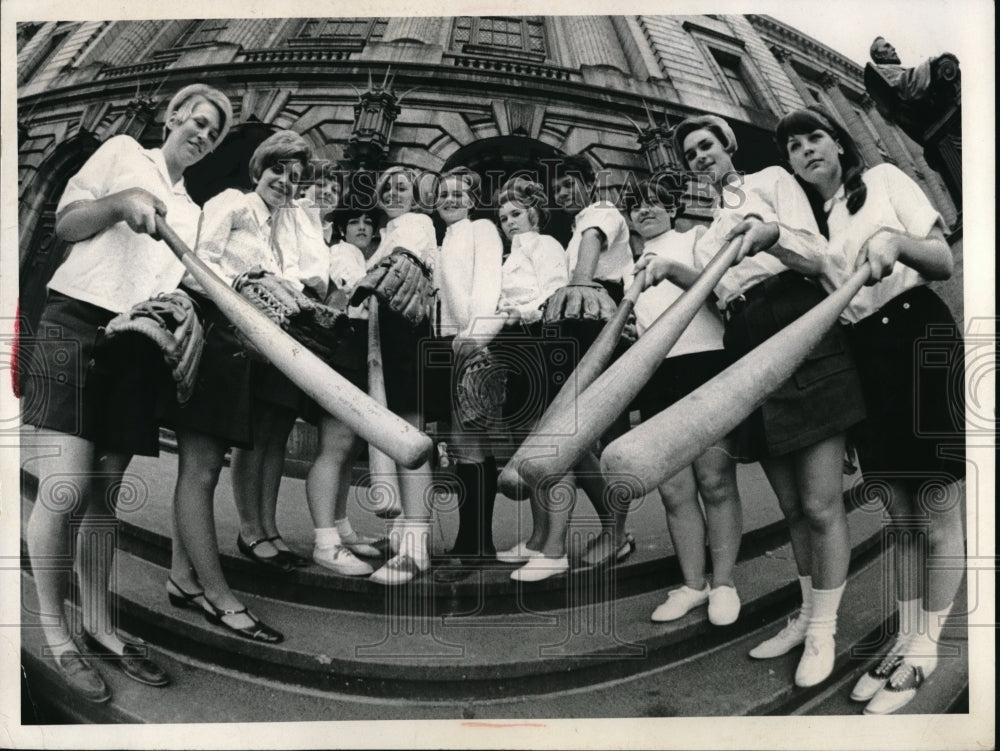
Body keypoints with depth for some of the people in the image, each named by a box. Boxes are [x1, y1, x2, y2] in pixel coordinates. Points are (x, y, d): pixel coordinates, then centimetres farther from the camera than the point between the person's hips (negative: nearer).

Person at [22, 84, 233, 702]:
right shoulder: (124, 152, 9)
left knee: (105, 495, 8)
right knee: (66, 489, -13)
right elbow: (66, 223, 2)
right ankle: (54, 633, 2)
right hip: (79, 325, -5)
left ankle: (99, 626, 16)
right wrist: (120, 202, -15)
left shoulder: (192, 211, 24)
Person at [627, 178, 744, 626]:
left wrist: (671, 267, -25)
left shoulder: (695, 237, 10)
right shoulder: (633, 262, 23)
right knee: (674, 490, 1)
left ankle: (723, 582, 4)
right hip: (657, 374, 4)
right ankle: (693, 584, 9)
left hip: (706, 361, -4)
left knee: (715, 482, -5)